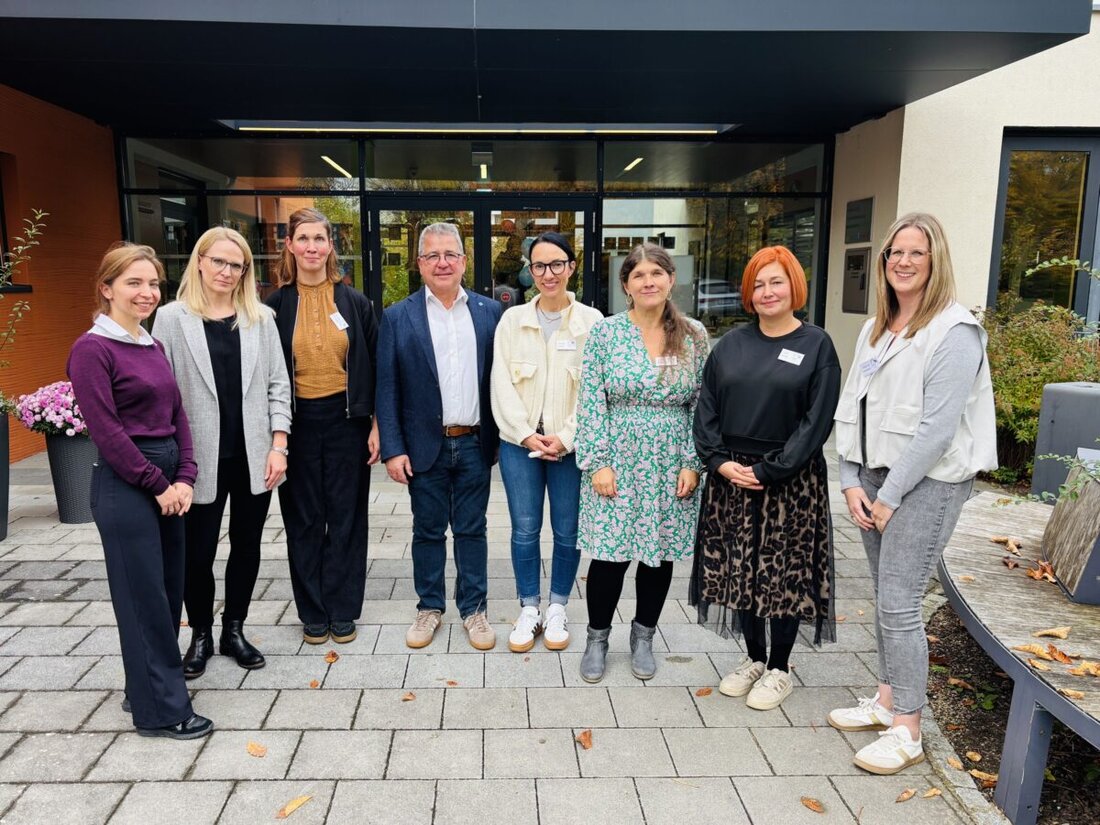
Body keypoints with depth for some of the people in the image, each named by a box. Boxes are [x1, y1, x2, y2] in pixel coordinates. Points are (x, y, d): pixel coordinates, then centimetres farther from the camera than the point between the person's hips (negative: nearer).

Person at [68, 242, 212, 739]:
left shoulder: (152, 346, 12)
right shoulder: (92, 349, -11)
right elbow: (106, 431, -16)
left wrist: (185, 478, -1)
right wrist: (159, 485, -12)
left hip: (167, 483, 8)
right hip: (124, 486, -8)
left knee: (168, 591, 14)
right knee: (145, 597, 1)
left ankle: (144, 688, 31)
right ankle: (161, 709, 14)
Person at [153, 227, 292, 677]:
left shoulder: (261, 318, 4)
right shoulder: (171, 318, -1)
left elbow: (277, 385, 4)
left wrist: (278, 446, -4)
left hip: (254, 456, 2)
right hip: (201, 458, -2)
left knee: (246, 546, 12)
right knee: (198, 552, 7)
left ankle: (234, 629, 30)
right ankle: (200, 635, 29)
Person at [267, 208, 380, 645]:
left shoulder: (354, 302, 2)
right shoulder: (276, 305, 2)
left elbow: (374, 367, 3)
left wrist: (376, 425, -2)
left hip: (346, 420, 0)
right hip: (298, 422, 0)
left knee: (346, 517, 7)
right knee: (304, 520, 9)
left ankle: (342, 610, 21)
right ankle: (313, 612, 24)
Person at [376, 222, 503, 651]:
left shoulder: (490, 312, 3)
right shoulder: (398, 317, -1)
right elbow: (386, 389, -2)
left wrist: (501, 437, 2)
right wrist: (393, 449, -7)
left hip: (474, 444, 1)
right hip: (425, 446, -1)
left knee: (472, 530, 11)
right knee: (428, 531, 12)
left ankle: (474, 608, 26)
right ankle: (429, 607, 29)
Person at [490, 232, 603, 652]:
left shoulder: (591, 321, -2)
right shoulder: (512, 319, 4)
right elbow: (502, 384, 0)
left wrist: (567, 437, -13)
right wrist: (526, 434, -9)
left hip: (571, 445, -1)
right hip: (519, 443, 2)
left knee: (567, 532, 8)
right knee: (524, 531, 9)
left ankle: (557, 608, 27)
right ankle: (528, 610, 25)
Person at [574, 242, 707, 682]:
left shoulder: (694, 335, 3)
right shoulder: (604, 333, -2)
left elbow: (701, 404, 4)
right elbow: (591, 402, -4)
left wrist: (693, 463, -2)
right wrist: (597, 462, -10)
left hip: (671, 468, 2)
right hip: (617, 463, -2)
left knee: (661, 553, 11)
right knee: (610, 555, 1)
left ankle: (643, 637, 33)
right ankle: (597, 638, 25)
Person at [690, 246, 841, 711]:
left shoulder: (816, 346, -3)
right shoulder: (731, 345, 8)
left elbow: (817, 421, -9)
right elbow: (706, 408, 6)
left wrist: (767, 471, -15)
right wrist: (719, 462, -7)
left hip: (789, 481, -3)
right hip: (731, 478, 4)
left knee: (784, 574, 6)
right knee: (741, 569, 11)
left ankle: (779, 669, 23)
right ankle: (754, 658, 30)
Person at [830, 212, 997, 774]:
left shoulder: (953, 332, -12)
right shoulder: (875, 330, 12)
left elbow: (937, 427, -18)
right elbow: (850, 410, 10)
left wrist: (890, 495, -15)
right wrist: (852, 482, 2)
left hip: (928, 481, -7)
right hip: (877, 478, 7)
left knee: (898, 605, -6)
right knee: (885, 598, 15)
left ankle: (906, 732, 8)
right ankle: (887, 698, 30)